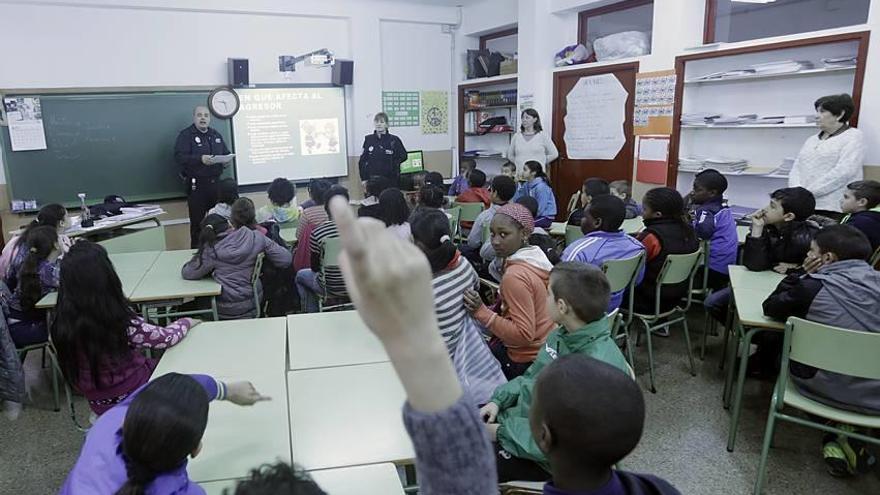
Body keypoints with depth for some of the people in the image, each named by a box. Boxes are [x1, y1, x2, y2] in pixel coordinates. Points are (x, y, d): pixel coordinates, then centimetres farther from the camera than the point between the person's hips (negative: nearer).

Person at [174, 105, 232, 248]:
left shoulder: (216, 135, 16)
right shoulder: (185, 135, -3)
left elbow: (226, 154, 20)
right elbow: (179, 156, -15)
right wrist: (200, 159, -28)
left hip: (215, 182, 5)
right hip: (196, 184, -5)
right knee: (197, 221, -2)